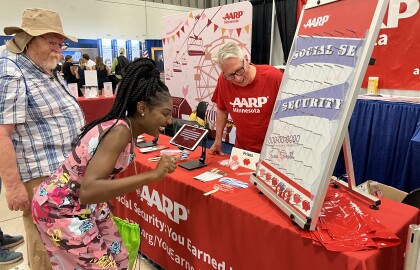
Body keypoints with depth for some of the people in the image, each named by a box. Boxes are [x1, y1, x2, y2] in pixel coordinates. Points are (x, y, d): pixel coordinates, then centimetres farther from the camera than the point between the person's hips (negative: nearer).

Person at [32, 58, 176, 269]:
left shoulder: (125, 127, -1)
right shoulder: (121, 131, -27)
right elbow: (88, 191, -37)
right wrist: (153, 175, -38)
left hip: (84, 204, 8)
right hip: (60, 209, -8)